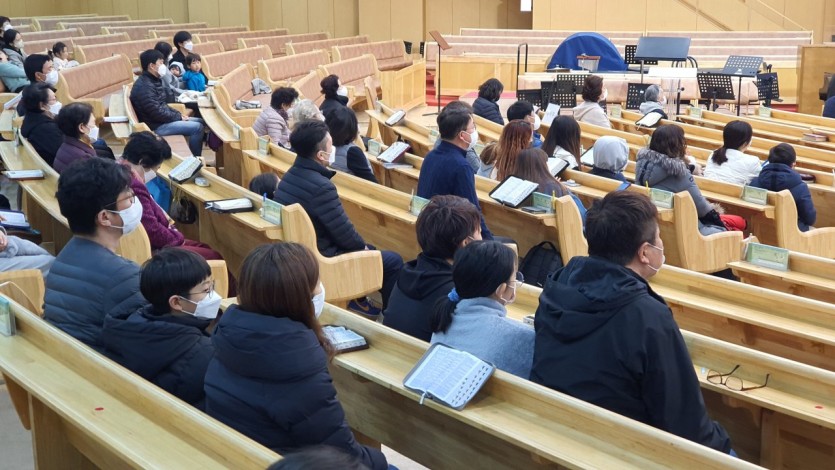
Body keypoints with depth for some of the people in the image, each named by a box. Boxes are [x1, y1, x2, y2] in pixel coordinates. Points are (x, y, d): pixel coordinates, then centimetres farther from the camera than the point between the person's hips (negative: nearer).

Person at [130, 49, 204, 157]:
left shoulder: (154, 80, 10)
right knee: (197, 127, -16)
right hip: (156, 125, -11)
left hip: (162, 118, 11)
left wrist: (179, 115, 5)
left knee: (200, 121, 11)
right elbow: (157, 113, -24)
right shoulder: (144, 86, -22)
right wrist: (179, 117, -13)